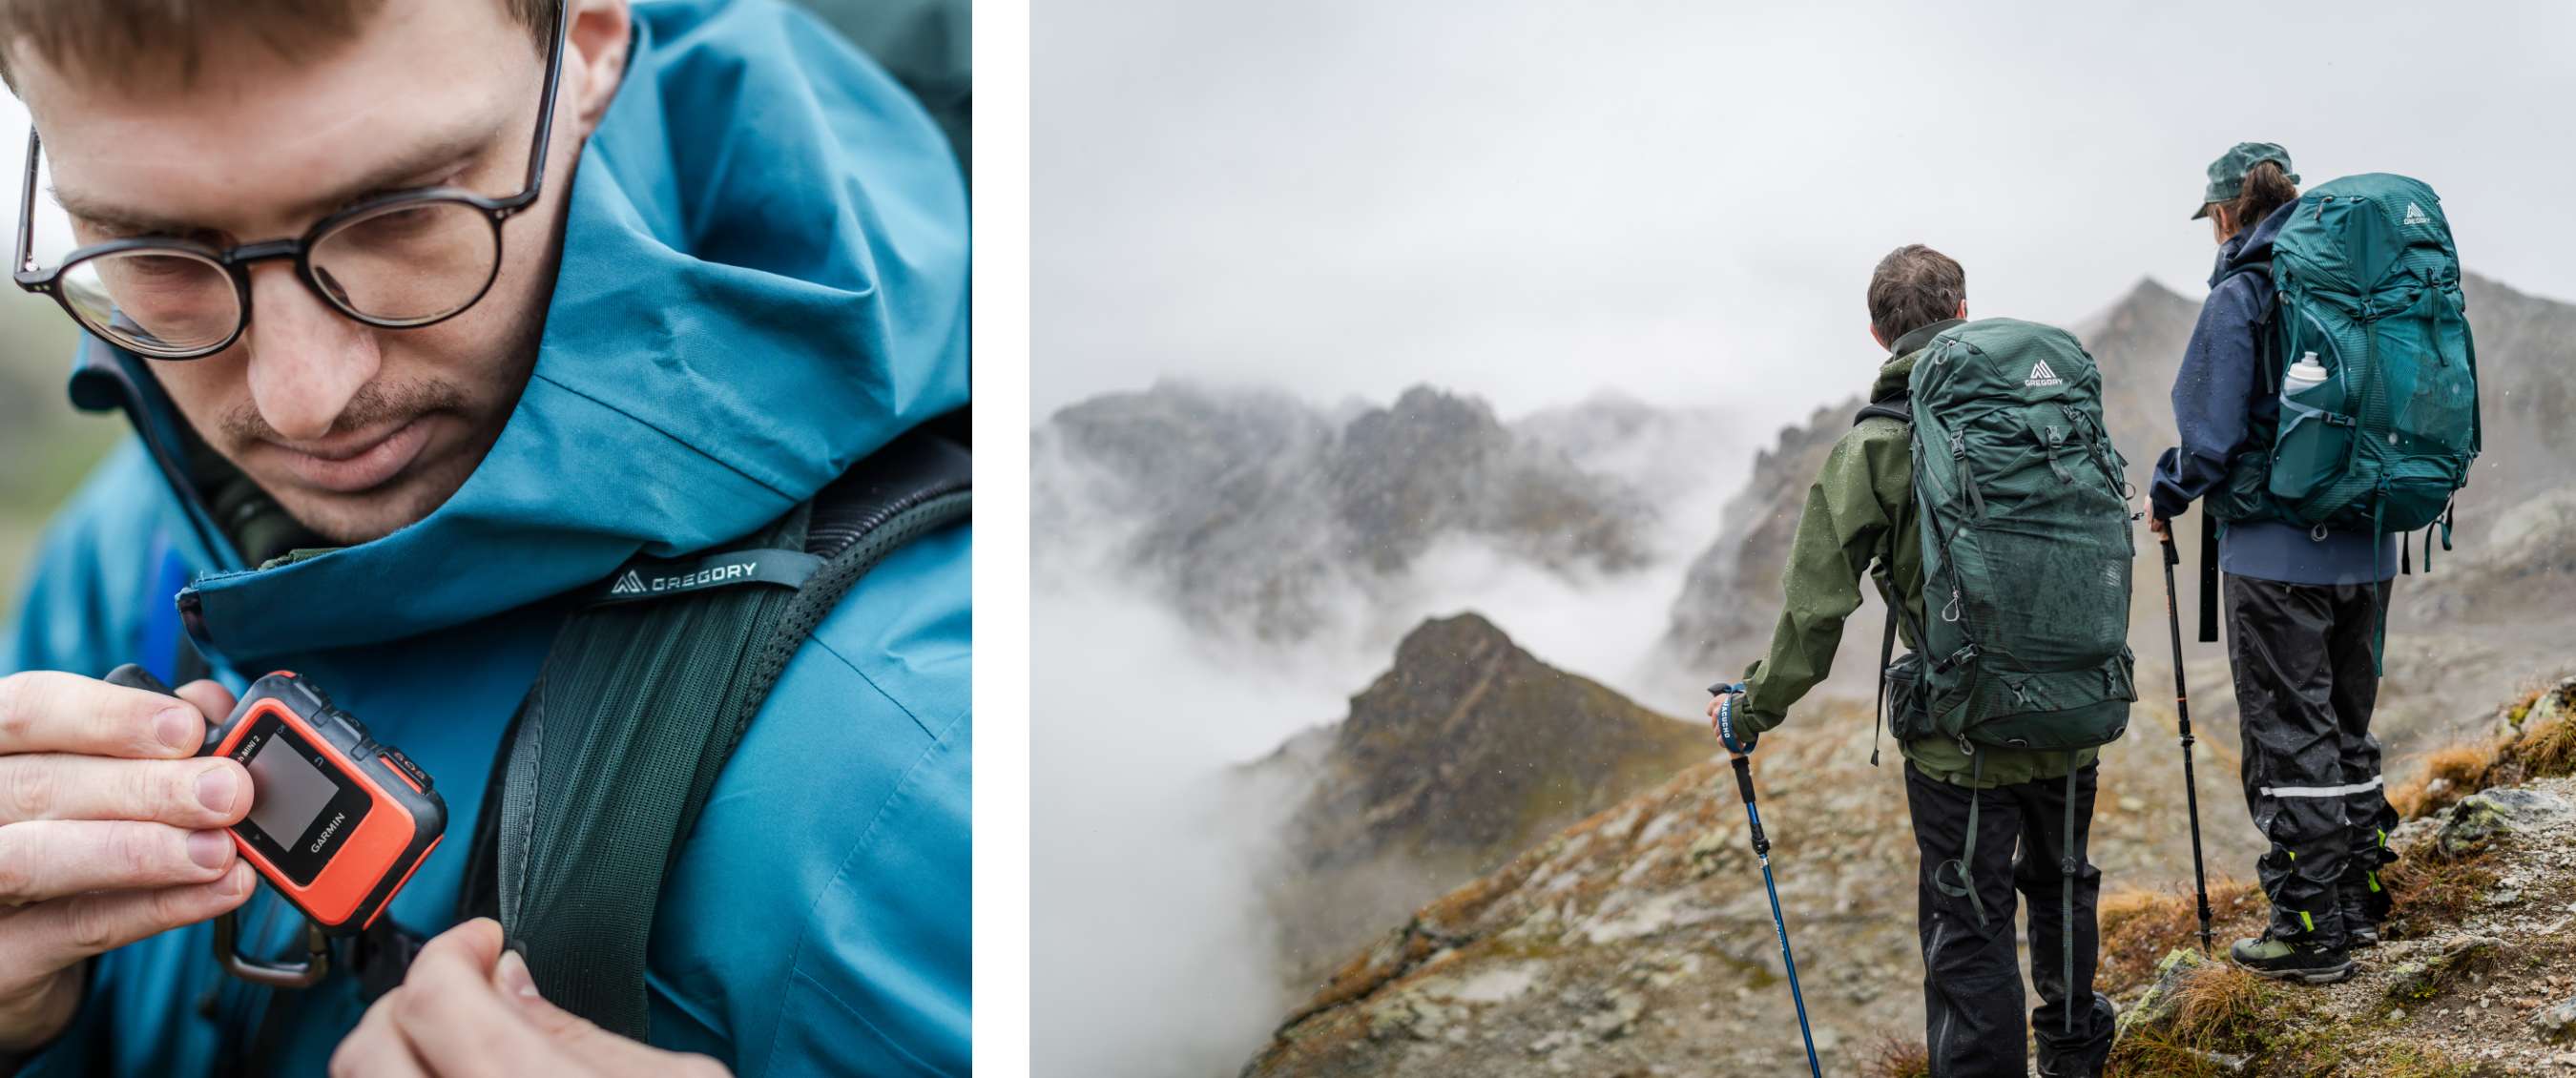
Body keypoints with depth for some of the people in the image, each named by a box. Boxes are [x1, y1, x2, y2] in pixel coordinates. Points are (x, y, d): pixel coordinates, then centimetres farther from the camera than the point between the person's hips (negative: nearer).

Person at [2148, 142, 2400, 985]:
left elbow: (2211, 436, -14)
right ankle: (2359, 903, 27)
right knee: (2347, 727, 18)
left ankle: (2309, 931, 3)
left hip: (2278, 552, -7)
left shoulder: (2240, 296, -11)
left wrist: (2167, 495, 4)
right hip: (2368, 550, 7)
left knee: (2289, 740, 0)